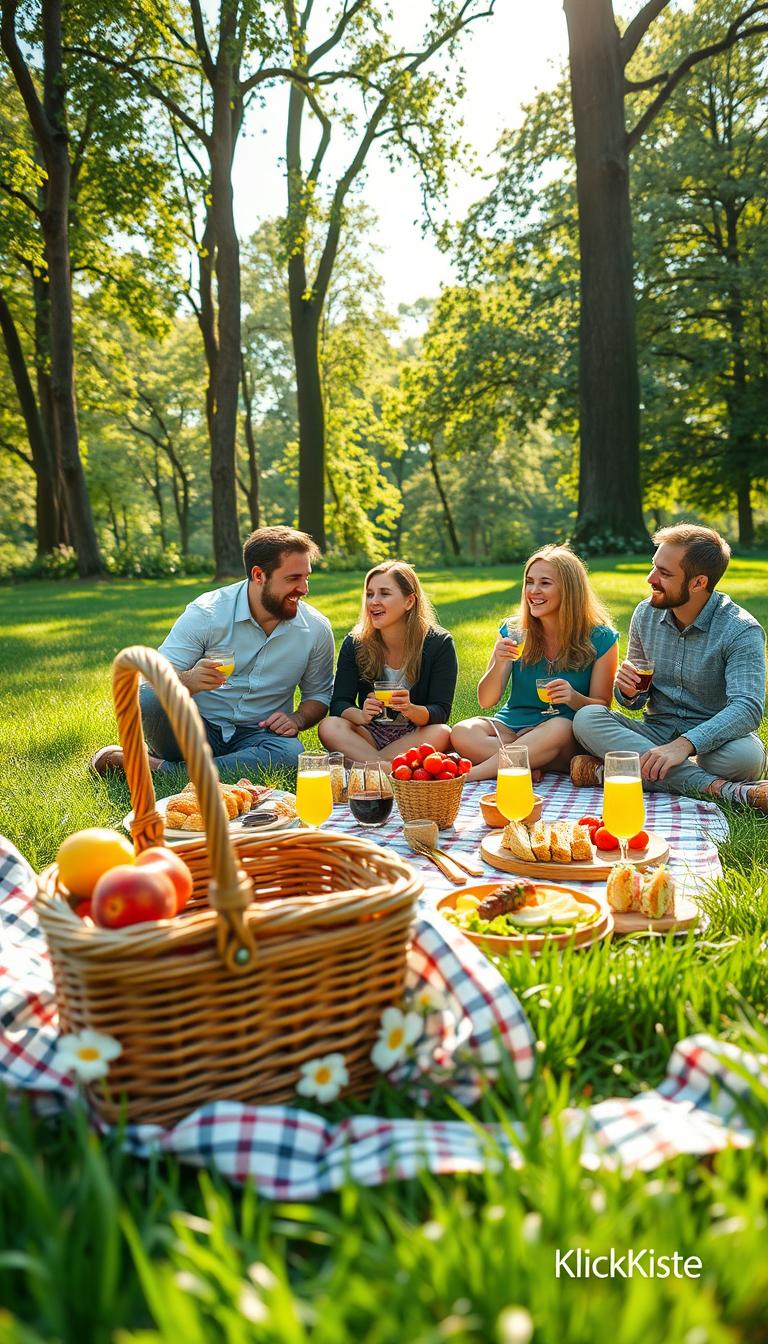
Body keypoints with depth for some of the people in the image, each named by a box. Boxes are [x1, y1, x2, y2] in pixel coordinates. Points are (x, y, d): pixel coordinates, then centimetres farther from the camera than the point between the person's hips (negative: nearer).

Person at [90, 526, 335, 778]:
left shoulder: (317, 629, -2)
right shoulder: (205, 613, -11)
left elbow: (319, 694, 12)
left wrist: (297, 720, -10)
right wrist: (189, 681, -37)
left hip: (254, 736, 3)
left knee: (290, 753, -35)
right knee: (149, 696, -35)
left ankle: (158, 769, -25)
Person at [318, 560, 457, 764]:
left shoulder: (439, 644, -9)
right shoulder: (355, 644, -3)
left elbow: (440, 713, -12)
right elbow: (339, 704, -8)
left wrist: (411, 710, -35)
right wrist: (361, 716, -31)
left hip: (416, 738, -2)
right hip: (371, 735, 2)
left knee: (442, 734, -34)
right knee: (329, 727, -26)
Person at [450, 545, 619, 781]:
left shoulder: (600, 639, -2)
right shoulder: (513, 632, 4)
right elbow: (485, 701, 2)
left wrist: (574, 698, -22)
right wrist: (500, 664, -18)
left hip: (569, 737, -2)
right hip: (510, 728, 2)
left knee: (559, 728, -38)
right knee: (462, 733, -28)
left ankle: (468, 775, -32)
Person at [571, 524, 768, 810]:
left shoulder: (742, 631, -14)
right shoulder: (646, 614, 3)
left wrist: (684, 745, -42)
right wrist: (629, 692, -14)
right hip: (656, 731, 4)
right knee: (586, 718, -24)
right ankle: (719, 787, -33)